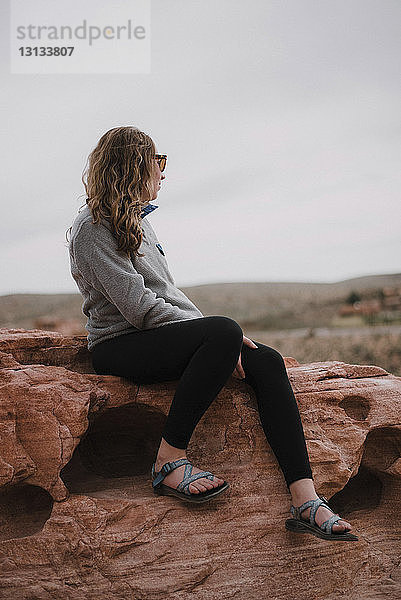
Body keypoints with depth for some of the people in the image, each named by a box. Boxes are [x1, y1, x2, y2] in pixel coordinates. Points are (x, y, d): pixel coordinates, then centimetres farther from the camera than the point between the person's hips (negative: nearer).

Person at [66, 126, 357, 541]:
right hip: (119, 347, -8)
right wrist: (213, 330, -17)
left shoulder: (137, 220, 23)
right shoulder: (93, 226, -6)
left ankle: (306, 502, -23)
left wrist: (215, 333, 6)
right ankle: (169, 461, -23)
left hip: (166, 335, 8)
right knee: (225, 332, -32)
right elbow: (139, 307, -16)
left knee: (267, 361, -15)